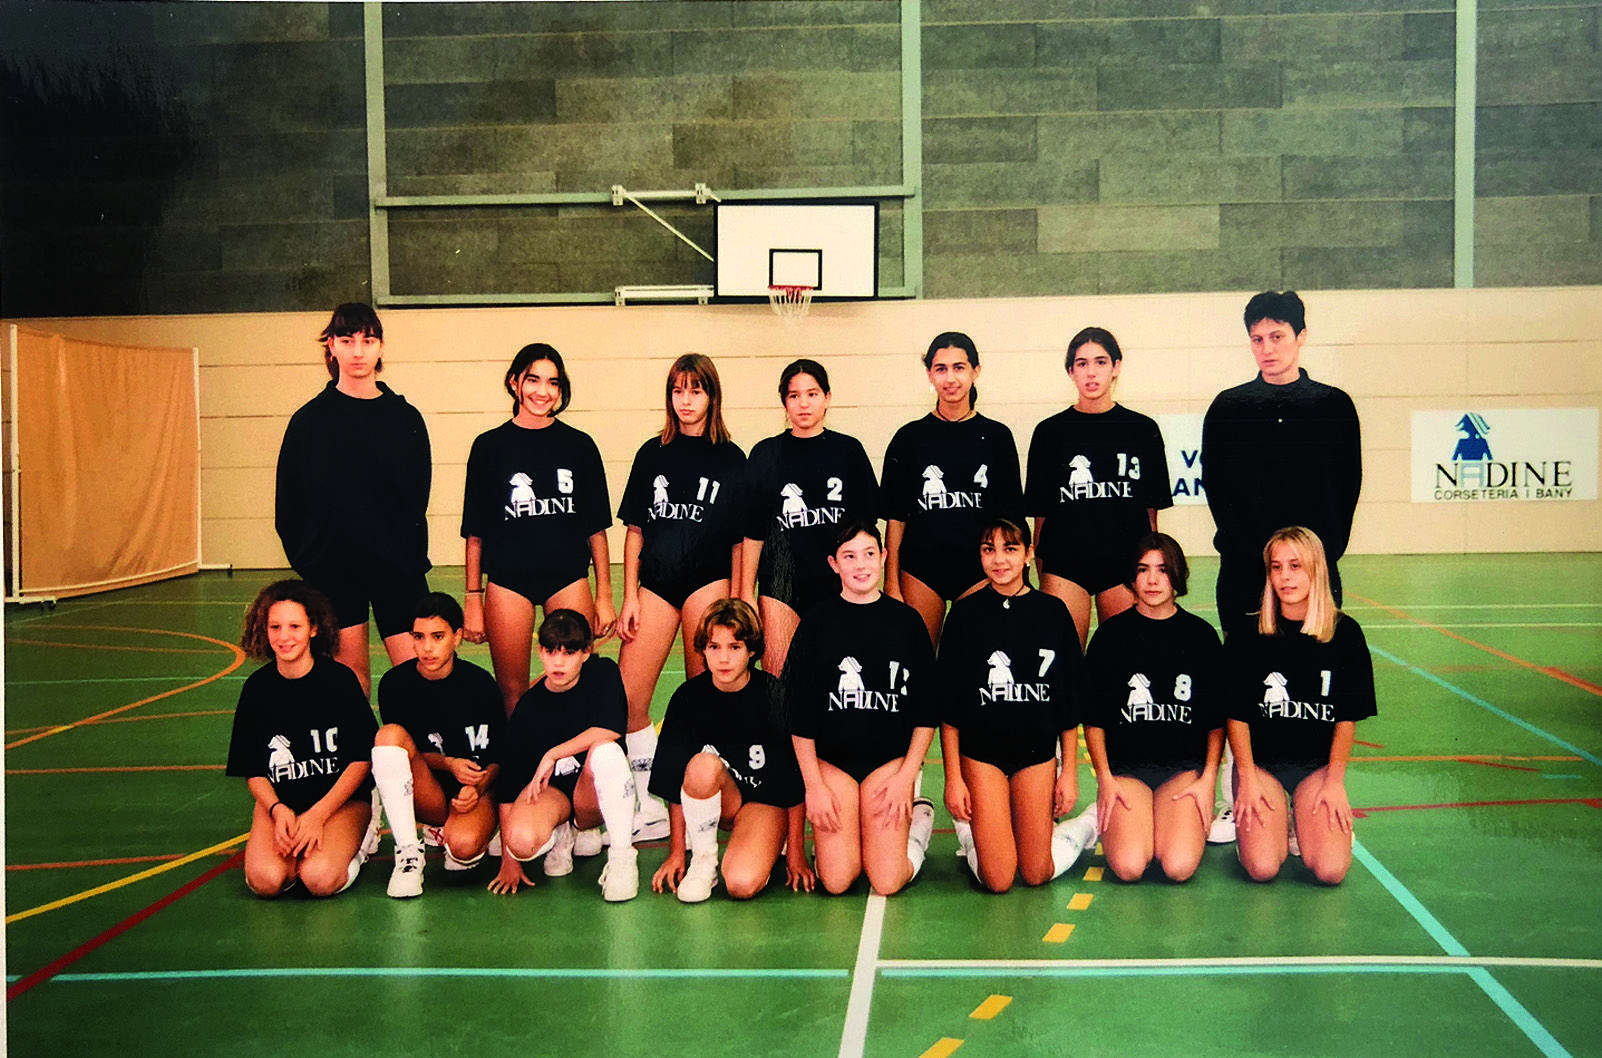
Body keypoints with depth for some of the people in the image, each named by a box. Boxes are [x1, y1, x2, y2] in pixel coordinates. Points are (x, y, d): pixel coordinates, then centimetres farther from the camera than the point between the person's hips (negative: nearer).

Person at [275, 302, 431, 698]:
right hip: (333, 570, 0)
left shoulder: (406, 418, 6)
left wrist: (409, 553, -2)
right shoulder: (310, 419, 4)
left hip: (397, 564, 0)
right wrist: (308, 558, 0)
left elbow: (417, 495, 7)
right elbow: (288, 503, 6)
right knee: (350, 678, 3)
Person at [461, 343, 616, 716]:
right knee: (512, 693, 4)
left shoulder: (579, 445, 6)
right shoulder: (490, 446, 4)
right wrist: (473, 600, 2)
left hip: (569, 579, 1)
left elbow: (596, 529, 8)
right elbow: (475, 533, 6)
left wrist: (604, 596, 5)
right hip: (507, 581, 0)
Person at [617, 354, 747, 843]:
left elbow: (740, 541, 5)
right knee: (626, 702, -6)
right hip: (655, 582, 2)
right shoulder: (653, 454, 12)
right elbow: (635, 531, 12)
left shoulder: (730, 459, 6)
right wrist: (630, 597, 4)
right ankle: (651, 808, 5)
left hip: (708, 582, -2)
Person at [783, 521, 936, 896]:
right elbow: (799, 713, 1)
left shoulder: (907, 620, 3)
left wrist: (906, 775, -4)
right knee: (836, 881, -12)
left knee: (886, 882, -11)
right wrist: (813, 784, -5)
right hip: (830, 759, 0)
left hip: (890, 758, 0)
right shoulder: (817, 622, 1)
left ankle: (918, 821, 18)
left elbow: (927, 710, 5)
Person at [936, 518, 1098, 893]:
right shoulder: (966, 613, -4)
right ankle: (971, 830, 24)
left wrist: (1069, 771, 4)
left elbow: (1070, 701, 6)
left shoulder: (1053, 612, 1)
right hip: (980, 752, -1)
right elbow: (949, 706, -2)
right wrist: (953, 777, -6)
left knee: (1036, 874, -2)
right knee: (997, 880, -7)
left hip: (1038, 750, 1)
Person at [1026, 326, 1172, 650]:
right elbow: (1040, 513, 7)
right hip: (1065, 562, 0)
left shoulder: (1143, 430, 7)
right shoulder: (1050, 432, 6)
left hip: (1126, 562, 1)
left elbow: (1151, 510, 10)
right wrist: (1042, 574, 4)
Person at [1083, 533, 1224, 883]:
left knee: (1179, 867, -22)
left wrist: (1209, 778, -2)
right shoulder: (1111, 634, 3)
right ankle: (1114, 820, 11)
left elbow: (1217, 719, 9)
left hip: (1185, 766, 1)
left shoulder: (1201, 635, 6)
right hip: (1125, 765, -1)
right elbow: (1093, 717, 5)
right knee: (1129, 867, -22)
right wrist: (1104, 778, -4)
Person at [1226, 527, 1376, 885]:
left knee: (1330, 870, -18)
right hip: (1260, 761, -1)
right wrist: (1248, 778, -10)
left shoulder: (1344, 633, -2)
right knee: (1263, 868, -20)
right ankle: (1251, 823, 14)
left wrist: (1335, 781, -5)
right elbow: (1236, 714, -2)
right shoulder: (1248, 634, -4)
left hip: (1319, 764, 1)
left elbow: (1347, 718, 1)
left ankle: (1302, 824, 15)